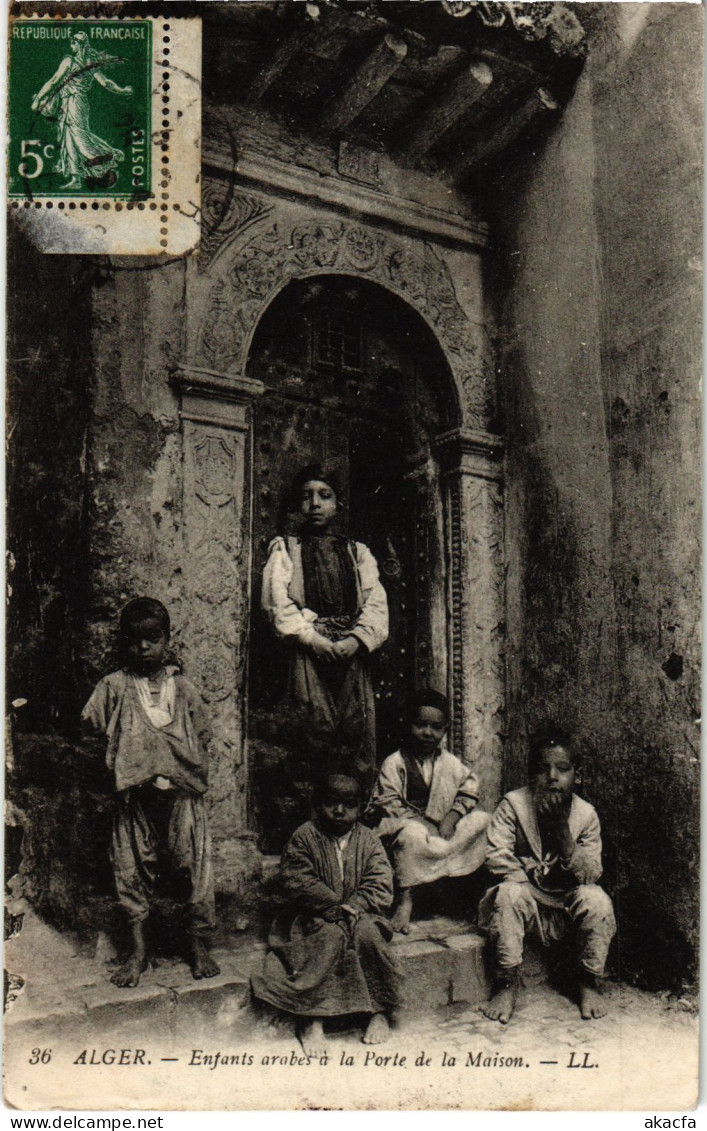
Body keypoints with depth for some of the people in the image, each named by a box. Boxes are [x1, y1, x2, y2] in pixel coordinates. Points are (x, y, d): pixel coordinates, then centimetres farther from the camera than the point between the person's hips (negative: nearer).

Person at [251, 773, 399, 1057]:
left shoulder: (368, 840, 6)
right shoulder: (304, 837, -1)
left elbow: (381, 888, -1)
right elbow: (295, 883, -10)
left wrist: (352, 907, -18)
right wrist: (336, 906, -17)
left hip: (360, 914, 2)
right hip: (315, 917, -2)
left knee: (367, 934, -29)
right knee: (331, 936, -32)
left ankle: (380, 1011, -14)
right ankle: (311, 1019, -28)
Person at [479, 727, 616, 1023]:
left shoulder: (586, 814, -4)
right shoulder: (513, 804, -8)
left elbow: (591, 875, -11)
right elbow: (497, 860, -14)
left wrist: (562, 830, -26)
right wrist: (537, 887, -21)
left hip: (568, 904, 1)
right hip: (527, 901, -1)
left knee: (596, 899, -27)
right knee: (508, 894, -32)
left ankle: (588, 982, -4)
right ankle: (507, 984, -17)